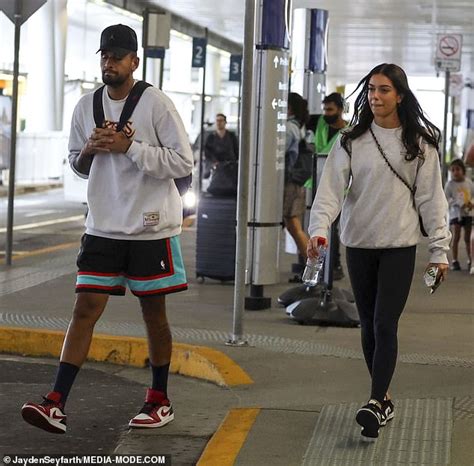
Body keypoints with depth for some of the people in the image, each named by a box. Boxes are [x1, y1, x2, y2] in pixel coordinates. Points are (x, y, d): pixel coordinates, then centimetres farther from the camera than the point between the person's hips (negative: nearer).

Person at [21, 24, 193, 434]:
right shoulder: (86, 107, 6)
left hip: (151, 229, -4)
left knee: (154, 313, 7)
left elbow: (184, 162, -11)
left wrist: (130, 146, -18)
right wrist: (90, 150, -6)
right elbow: (77, 165, 17)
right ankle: (57, 404, -8)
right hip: (103, 227, 4)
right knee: (85, 308, -4)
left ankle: (160, 401, 23)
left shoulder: (155, 103, -9)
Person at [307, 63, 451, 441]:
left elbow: (431, 198, 0)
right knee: (369, 325, 9)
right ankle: (385, 399, 21)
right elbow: (331, 188, -7)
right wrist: (320, 228, -23)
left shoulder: (420, 143, 0)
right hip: (359, 244, 3)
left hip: (399, 246, -3)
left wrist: (440, 249, -4)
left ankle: (375, 404, -16)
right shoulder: (352, 141, 2)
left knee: (385, 325, -12)